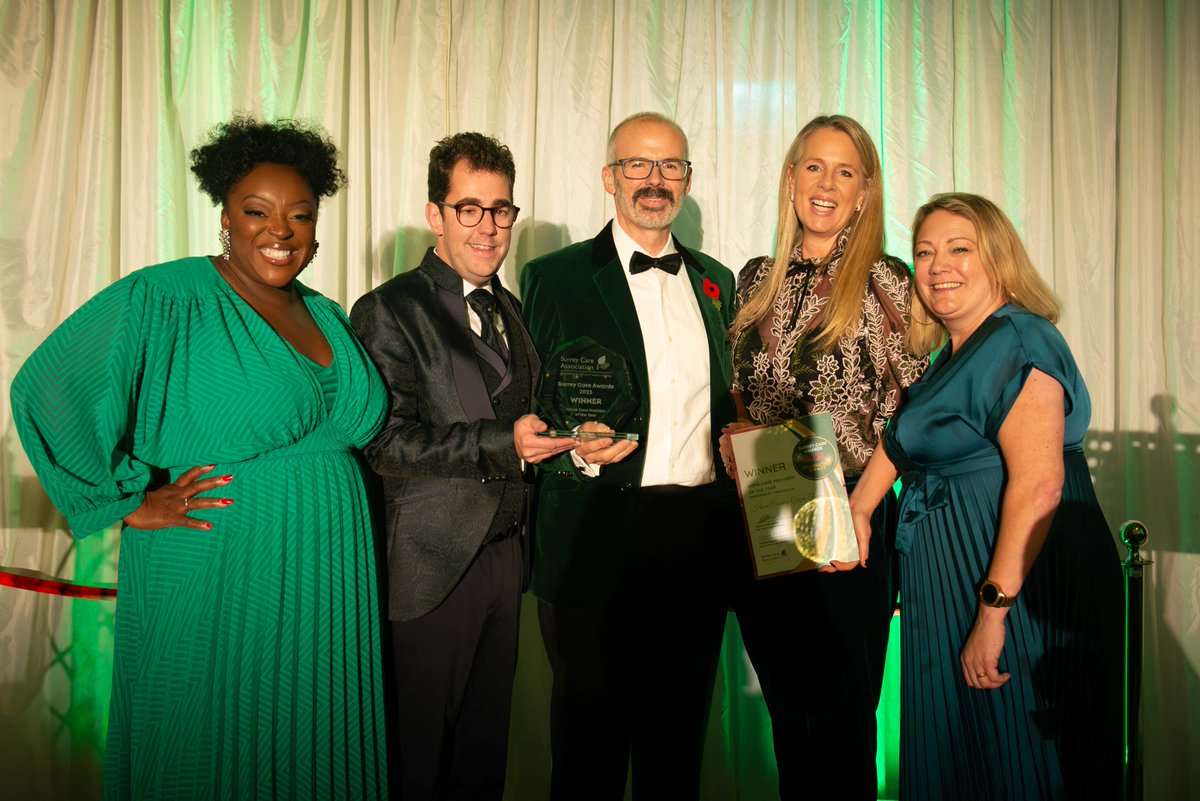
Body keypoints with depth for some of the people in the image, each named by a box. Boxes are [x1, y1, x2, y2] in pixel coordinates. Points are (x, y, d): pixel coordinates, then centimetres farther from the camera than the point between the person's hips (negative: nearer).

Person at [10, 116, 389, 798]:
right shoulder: (164, 299, -10)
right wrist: (130, 500, -15)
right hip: (213, 593, -6)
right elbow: (45, 390, -16)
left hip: (325, 593, 6)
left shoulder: (328, 319, 11)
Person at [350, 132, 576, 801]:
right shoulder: (390, 311, -10)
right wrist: (502, 443, -25)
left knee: (487, 736, 16)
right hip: (436, 562, -6)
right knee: (420, 744, 7)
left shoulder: (510, 310, 14)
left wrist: (555, 437, 3)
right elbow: (387, 442, -18)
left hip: (507, 551, 7)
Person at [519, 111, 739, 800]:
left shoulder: (716, 282, 15)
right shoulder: (555, 277, 1)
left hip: (701, 542, 4)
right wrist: (576, 451, -20)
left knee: (679, 742, 15)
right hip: (599, 540, -4)